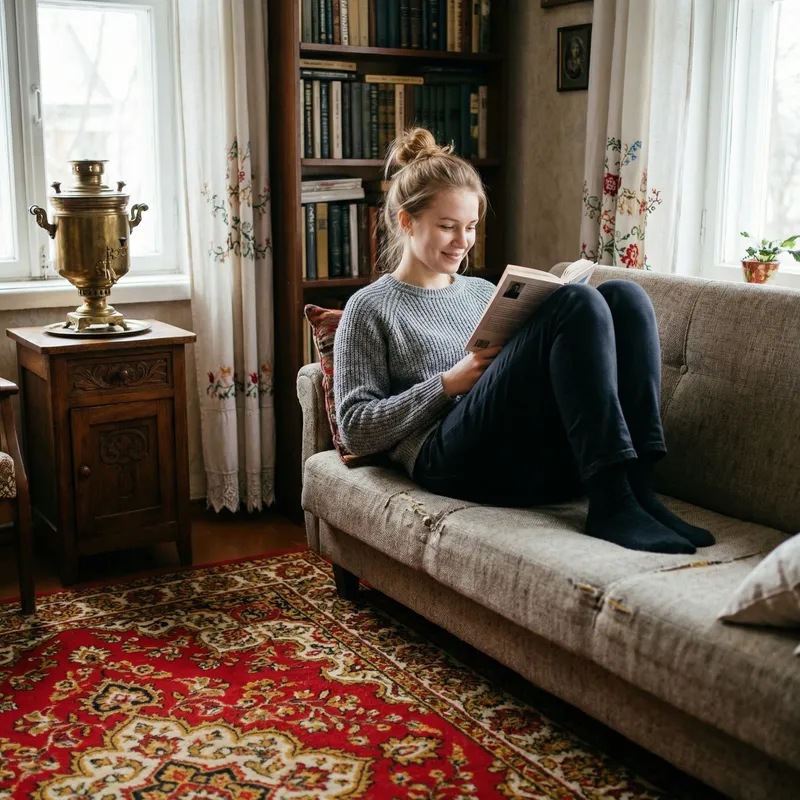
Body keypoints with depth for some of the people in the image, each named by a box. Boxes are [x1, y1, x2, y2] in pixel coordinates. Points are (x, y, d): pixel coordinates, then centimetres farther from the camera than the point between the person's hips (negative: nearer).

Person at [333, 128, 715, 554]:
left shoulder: (484, 292, 29)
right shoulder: (371, 308, 12)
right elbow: (356, 431, 2)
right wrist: (449, 383, -7)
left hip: (550, 460, 6)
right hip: (456, 462, -6)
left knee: (624, 295, -14)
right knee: (578, 303, -23)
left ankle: (635, 486, -25)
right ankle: (612, 504, -32)